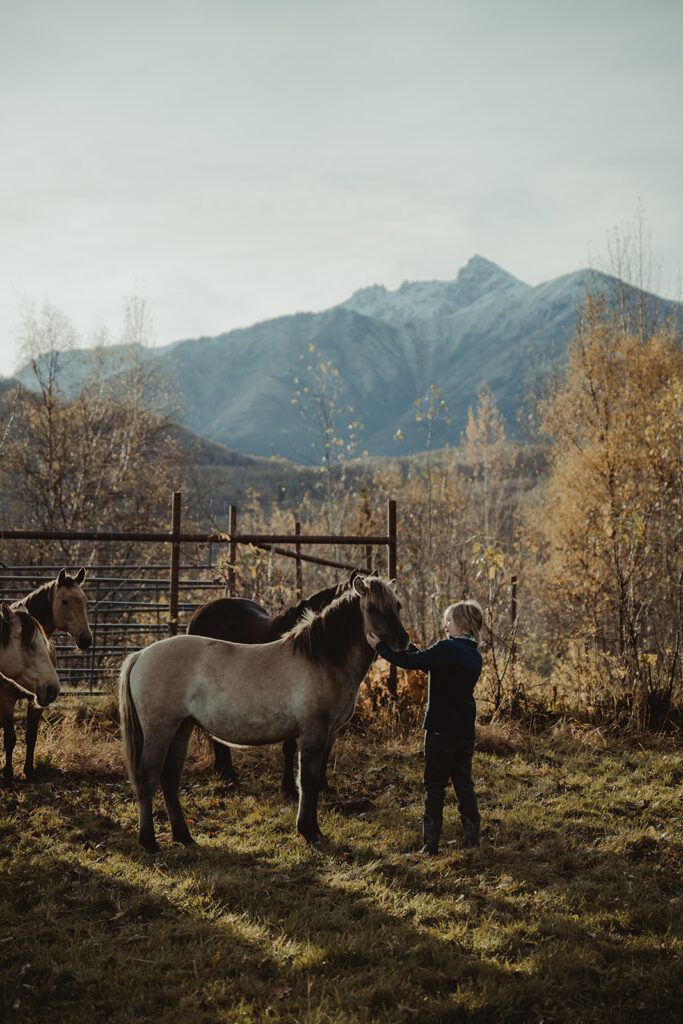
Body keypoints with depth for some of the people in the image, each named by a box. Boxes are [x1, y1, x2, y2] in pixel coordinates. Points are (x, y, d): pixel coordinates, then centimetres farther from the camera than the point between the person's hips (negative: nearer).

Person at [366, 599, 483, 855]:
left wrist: (380, 647, -6)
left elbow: (411, 661, -18)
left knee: (435, 786, 0)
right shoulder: (475, 656, 11)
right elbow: (427, 661, 18)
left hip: (441, 730, -7)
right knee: (464, 783, 15)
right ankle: (472, 836, 16)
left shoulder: (446, 649, -16)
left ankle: (431, 843, 1)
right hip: (466, 731, 7)